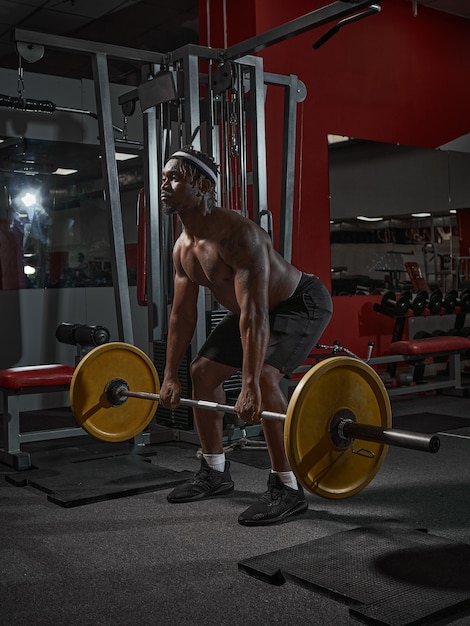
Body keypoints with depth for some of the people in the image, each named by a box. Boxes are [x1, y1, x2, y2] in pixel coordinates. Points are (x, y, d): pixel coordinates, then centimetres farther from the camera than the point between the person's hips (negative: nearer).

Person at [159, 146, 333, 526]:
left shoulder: (237, 234, -33)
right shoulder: (183, 248, -6)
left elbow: (255, 315, -39)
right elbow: (183, 314, 2)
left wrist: (250, 388, -42)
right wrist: (170, 376, 2)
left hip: (301, 304, -9)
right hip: (253, 308, 9)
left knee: (263, 378, -29)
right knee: (203, 372, 7)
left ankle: (287, 489, -17)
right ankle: (215, 473, 20)